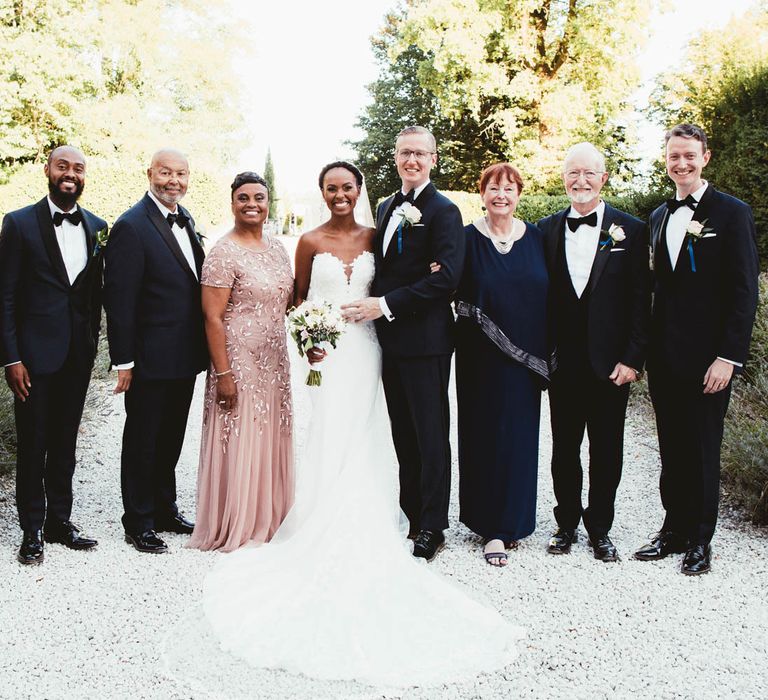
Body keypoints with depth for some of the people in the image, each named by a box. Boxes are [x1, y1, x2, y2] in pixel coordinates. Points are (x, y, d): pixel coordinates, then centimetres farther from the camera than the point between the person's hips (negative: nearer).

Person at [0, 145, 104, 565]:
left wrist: (93, 342, 8)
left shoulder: (97, 227, 7)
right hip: (35, 353, -3)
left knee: (65, 442, 14)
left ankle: (59, 520, 28)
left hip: (79, 355, 4)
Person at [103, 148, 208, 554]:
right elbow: (119, 300, -17)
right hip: (150, 359, -7)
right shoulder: (131, 227, -15)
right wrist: (123, 361, -18)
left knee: (170, 440, 20)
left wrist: (200, 346, 12)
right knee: (142, 442, 8)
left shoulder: (185, 219, 9)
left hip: (184, 356, 8)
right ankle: (139, 523, 22)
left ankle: (165, 509, 35)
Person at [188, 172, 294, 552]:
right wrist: (223, 374, -18)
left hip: (274, 363, 7)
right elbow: (212, 317, -15)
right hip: (239, 361, -7)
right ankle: (236, 528, 19)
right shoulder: (224, 253, -12)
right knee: (240, 441, 3)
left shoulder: (277, 249, 10)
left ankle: (268, 518, 30)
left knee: (271, 438, 14)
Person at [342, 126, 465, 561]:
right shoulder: (387, 208, 16)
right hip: (390, 339, 8)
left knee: (431, 436, 2)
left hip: (425, 341, -7)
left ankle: (431, 529, 12)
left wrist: (386, 305, -19)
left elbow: (446, 278, -18)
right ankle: (413, 516, 26)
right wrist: (371, 307, 4)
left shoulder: (443, 211, -9)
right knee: (404, 436, 14)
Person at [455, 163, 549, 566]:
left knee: (520, 436, 9)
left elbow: (550, 295, 7)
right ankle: (492, 527, 12)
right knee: (485, 436, 3)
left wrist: (546, 353, 3)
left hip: (526, 358, 2)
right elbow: (455, 294, -1)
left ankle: (514, 518, 26)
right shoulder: (468, 239, 0)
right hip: (482, 356, -2)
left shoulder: (536, 238, 5)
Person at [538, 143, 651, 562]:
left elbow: (640, 301, -3)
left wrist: (632, 359, -9)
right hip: (563, 362, 2)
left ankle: (600, 528, 25)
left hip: (610, 363, -1)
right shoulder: (547, 229, 5)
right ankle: (567, 524, 27)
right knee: (564, 448, 12)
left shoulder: (631, 230, 0)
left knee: (607, 451, 9)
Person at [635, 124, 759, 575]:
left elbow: (745, 291, -8)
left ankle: (700, 540, 18)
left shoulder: (732, 213, -4)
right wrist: (647, 348, 9)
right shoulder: (660, 216, 13)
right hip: (664, 358, 5)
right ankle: (674, 529, 25)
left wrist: (728, 356, -15)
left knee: (703, 450, 4)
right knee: (672, 449, 12)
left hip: (707, 358, -5)